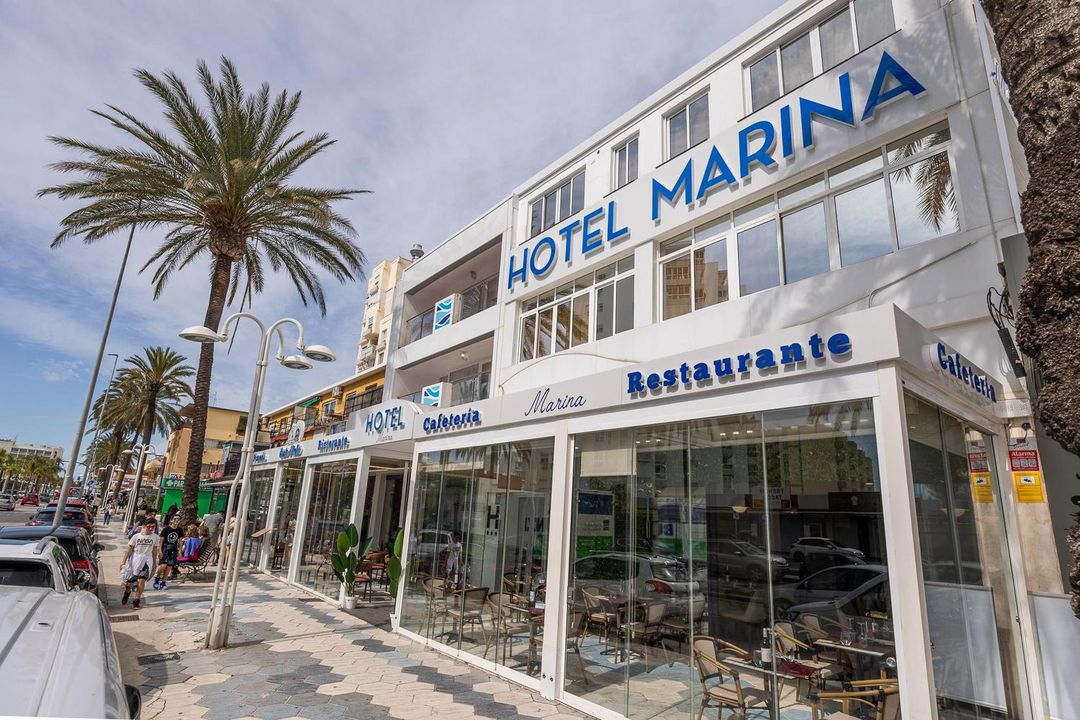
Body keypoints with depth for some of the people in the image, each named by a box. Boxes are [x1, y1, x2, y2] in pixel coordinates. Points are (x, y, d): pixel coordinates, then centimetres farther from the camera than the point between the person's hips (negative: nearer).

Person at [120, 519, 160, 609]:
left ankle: (137, 601, 1)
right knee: (129, 581, 10)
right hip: (134, 560, 1)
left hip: (146, 561, 0)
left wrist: (155, 562, 10)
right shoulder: (136, 536, -5)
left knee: (141, 580, -13)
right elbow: (129, 549, -1)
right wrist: (124, 561, -6)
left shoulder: (155, 537, -1)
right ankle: (127, 593, 45)